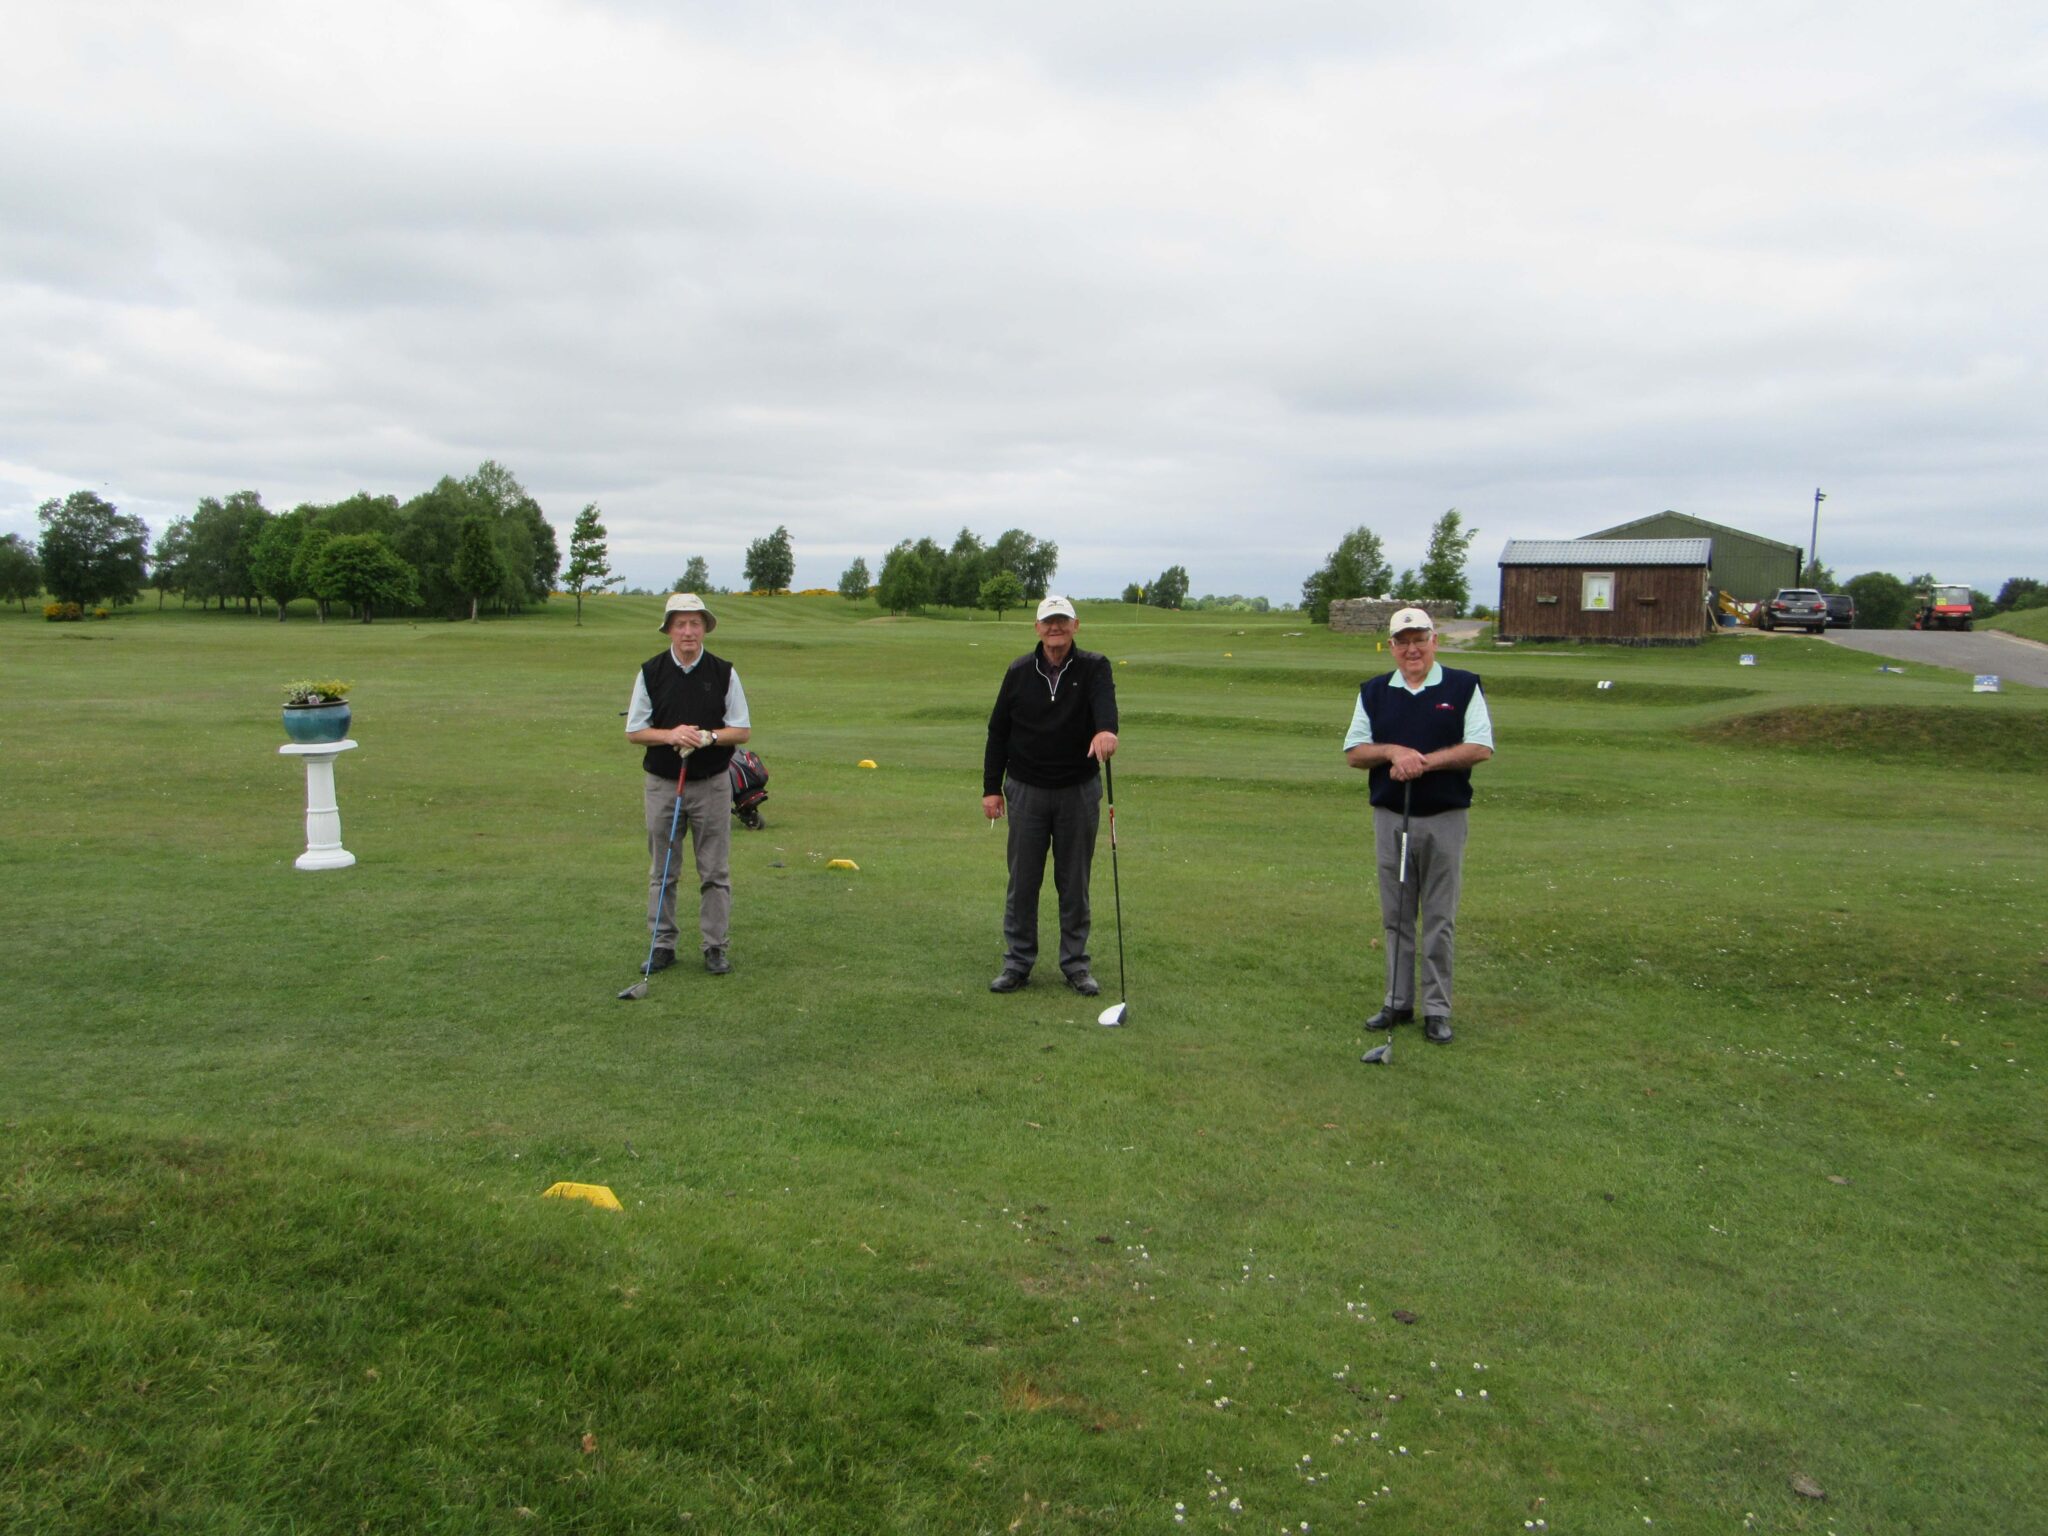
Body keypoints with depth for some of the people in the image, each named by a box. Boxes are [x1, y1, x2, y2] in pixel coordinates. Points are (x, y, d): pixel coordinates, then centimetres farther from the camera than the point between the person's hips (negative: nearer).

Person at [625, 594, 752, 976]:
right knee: (662, 872, 7)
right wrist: (670, 734, -16)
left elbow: (743, 729, 1)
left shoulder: (724, 672, 1)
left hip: (712, 785, -1)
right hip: (662, 784, 1)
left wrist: (707, 736, -17)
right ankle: (662, 944, 17)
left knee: (715, 872, 3)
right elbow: (634, 731, 2)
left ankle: (716, 946, 12)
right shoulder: (650, 672, 1)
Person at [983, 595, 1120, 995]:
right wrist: (991, 787, 2)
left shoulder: (1093, 667, -4)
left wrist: (1106, 728, -50)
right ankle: (1018, 962, 17)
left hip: (1079, 792, -1)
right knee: (1023, 880, 5)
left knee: (1075, 882, 7)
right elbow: (998, 730, 6)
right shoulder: (1019, 672, 1)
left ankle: (1075, 963, 20)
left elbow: (1105, 699, -27)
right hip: (1026, 790, 1)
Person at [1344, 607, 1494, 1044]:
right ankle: (1398, 1001, 18)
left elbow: (1481, 748, -7)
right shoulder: (1373, 692, 9)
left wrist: (1425, 761, -17)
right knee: (1396, 916, 8)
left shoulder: (1463, 687, 1)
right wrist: (1392, 751, -13)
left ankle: (1437, 1008, 9)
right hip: (1390, 817, 3)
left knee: (1439, 918, 2)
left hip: (1444, 818, -3)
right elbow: (1354, 752, 6)